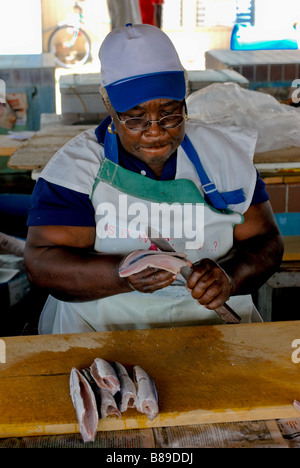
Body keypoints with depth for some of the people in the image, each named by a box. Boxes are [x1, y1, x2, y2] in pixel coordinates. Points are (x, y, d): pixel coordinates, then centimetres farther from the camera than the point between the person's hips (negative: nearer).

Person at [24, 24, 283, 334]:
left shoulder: (225, 154, 4)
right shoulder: (76, 165, -4)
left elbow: (265, 240, 6)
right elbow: (41, 264, -10)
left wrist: (229, 278, -16)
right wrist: (123, 274, -28)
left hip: (213, 323, 3)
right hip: (98, 326, -2)